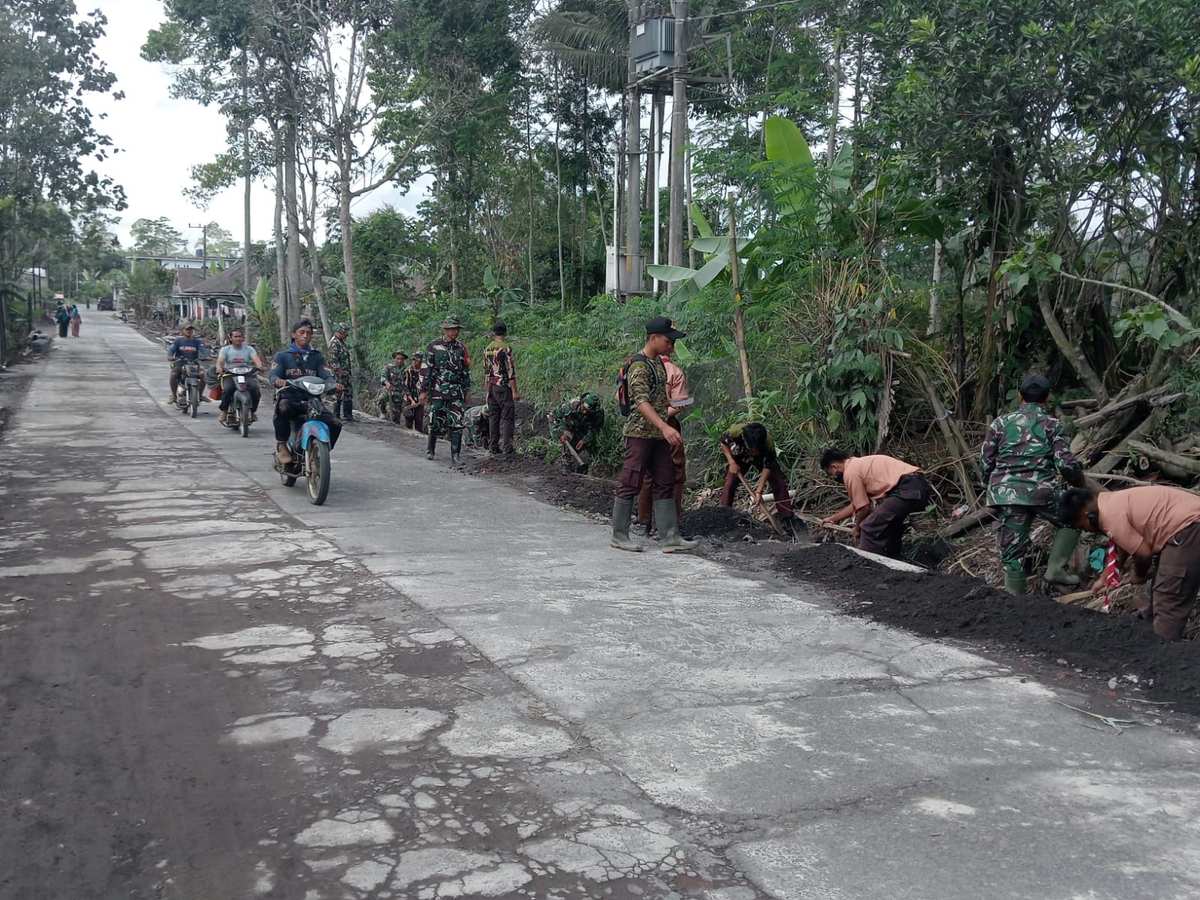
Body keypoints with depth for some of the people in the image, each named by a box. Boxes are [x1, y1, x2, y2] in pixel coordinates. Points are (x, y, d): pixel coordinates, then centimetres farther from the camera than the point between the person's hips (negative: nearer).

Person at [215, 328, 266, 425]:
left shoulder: (249, 349, 13)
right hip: (230, 375, -1)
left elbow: (256, 359, -5)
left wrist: (260, 366, -29)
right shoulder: (225, 349, 12)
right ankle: (224, 412, -15)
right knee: (227, 389, -32)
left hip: (247, 374, 1)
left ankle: (253, 412, -9)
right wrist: (219, 369, -29)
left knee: (255, 389, -28)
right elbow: (220, 361, -5)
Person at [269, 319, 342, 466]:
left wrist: (334, 384, -21)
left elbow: (326, 374, 4)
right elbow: (273, 374, -4)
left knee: (335, 424, -19)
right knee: (283, 409, -39)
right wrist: (278, 381, -30)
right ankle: (281, 445, -19)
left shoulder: (317, 356, 18)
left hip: (311, 400, 3)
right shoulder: (282, 355, 11)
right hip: (289, 398, -3)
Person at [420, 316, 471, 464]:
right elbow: (426, 370, -1)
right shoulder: (434, 347, -1)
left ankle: (455, 454, -2)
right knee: (435, 422, 4)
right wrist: (424, 391, -5)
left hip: (456, 392, 2)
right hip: (437, 391, -2)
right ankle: (430, 450, 23)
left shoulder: (461, 348, 8)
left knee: (456, 423, -5)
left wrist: (466, 391, 13)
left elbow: (466, 371, 15)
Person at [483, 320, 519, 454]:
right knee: (507, 417, -2)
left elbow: (486, 372, 15)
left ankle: (493, 446, 11)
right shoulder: (506, 349, -12)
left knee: (493, 417, 10)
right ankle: (507, 446, -5)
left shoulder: (487, 349, 10)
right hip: (504, 387, -6)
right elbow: (510, 372, -15)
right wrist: (514, 392, -13)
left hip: (491, 387, 7)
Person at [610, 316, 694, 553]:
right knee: (631, 484, -1)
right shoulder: (638, 366, -15)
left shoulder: (658, 362, 14)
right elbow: (641, 401, -26)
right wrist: (665, 427, -36)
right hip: (640, 433, -9)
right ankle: (619, 536, 9)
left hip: (659, 435, 9)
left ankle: (669, 537, 9)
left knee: (665, 484, 7)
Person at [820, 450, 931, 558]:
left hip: (907, 490, -10)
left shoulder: (850, 472, -3)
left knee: (869, 529, -7)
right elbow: (857, 504, 36)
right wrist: (833, 519, 43)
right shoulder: (859, 464, 27)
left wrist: (857, 530, 16)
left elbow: (864, 508, -1)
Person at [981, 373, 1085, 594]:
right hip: (1041, 493, -2)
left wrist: (993, 487, 23)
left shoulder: (1001, 422, 11)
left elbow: (986, 460, 8)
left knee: (1013, 553, 8)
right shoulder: (1051, 424, 4)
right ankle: (1055, 567, 12)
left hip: (1006, 494, 3)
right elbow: (1066, 464, -4)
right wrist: (1080, 482, 16)